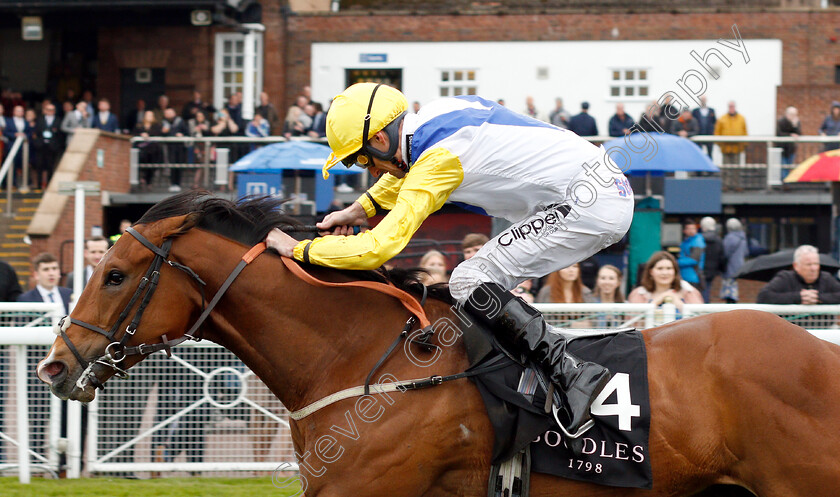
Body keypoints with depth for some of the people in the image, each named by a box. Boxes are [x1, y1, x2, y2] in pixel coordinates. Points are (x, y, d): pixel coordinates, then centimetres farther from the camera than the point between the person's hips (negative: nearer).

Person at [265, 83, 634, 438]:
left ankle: (572, 375, -18)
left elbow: (378, 248, -20)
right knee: (486, 283, 16)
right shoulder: (437, 116, 10)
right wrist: (358, 211, 25)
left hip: (588, 202, -10)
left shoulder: (438, 157, -18)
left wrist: (297, 248, -10)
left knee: (469, 282, -11)